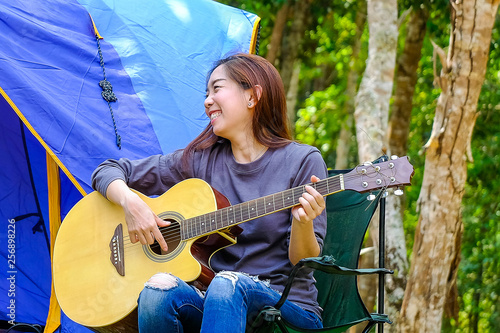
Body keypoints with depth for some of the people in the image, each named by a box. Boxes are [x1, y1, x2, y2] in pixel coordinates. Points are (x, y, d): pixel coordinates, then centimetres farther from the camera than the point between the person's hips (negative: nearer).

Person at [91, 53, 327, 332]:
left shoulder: (303, 161, 0)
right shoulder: (201, 160, 10)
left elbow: (302, 262, -4)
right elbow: (109, 171, 14)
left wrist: (303, 223, -26)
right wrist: (131, 203, -7)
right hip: (212, 302, 3)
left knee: (227, 284, -37)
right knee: (160, 287, -31)